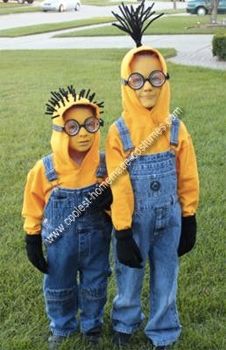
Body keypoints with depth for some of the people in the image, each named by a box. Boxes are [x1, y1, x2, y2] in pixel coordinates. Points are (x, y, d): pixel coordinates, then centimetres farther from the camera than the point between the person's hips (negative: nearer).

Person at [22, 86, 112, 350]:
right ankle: (61, 328, 48)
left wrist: (110, 198, -22)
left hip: (96, 241, 1)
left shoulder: (105, 164, -15)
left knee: (94, 286, 20)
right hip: (60, 243, 0)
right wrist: (32, 242, -1)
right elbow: (34, 208, -6)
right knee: (58, 288, 20)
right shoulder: (45, 169, -19)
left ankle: (92, 326, 48)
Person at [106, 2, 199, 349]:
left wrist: (189, 220, 3)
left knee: (165, 279, 16)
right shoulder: (118, 132, -14)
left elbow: (187, 178, 0)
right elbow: (119, 187, -13)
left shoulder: (176, 128, -8)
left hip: (169, 220, 2)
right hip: (134, 222, -1)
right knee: (129, 276, 17)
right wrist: (122, 232, -11)